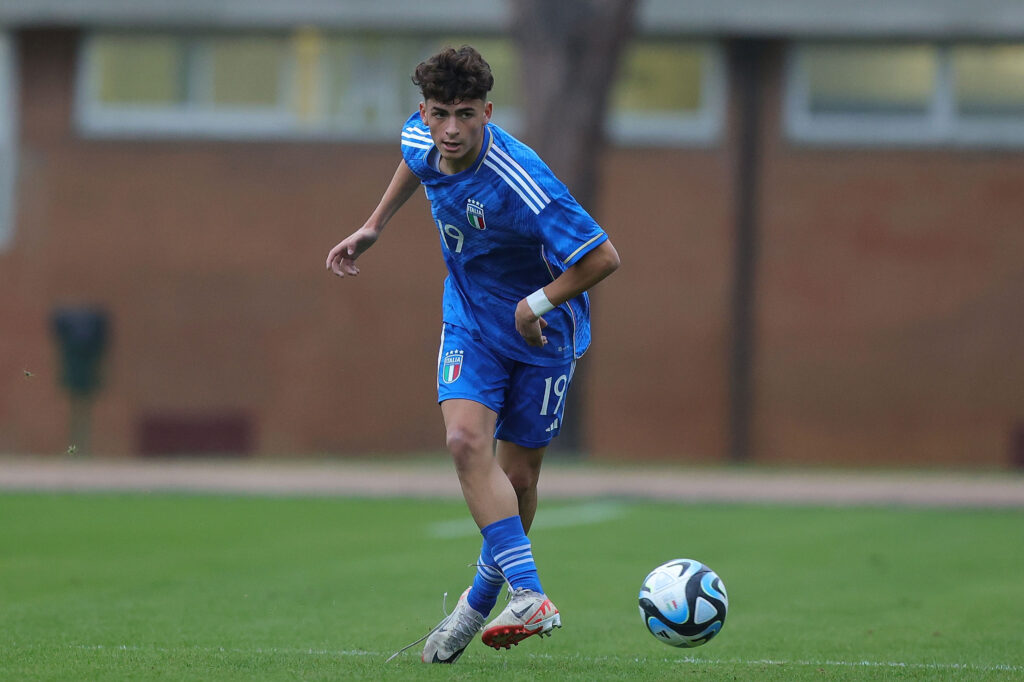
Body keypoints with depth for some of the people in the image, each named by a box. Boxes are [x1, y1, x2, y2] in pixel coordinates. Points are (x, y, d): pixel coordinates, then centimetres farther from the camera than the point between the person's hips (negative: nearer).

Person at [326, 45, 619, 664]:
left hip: (541, 332, -4)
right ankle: (529, 596, -24)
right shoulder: (423, 142, -13)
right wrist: (373, 228, 16)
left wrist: (538, 302, -21)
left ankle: (482, 598, 29)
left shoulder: (521, 184, -34)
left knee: (517, 475, 4)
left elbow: (604, 258, -29)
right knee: (467, 440, -20)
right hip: (471, 319, 4)